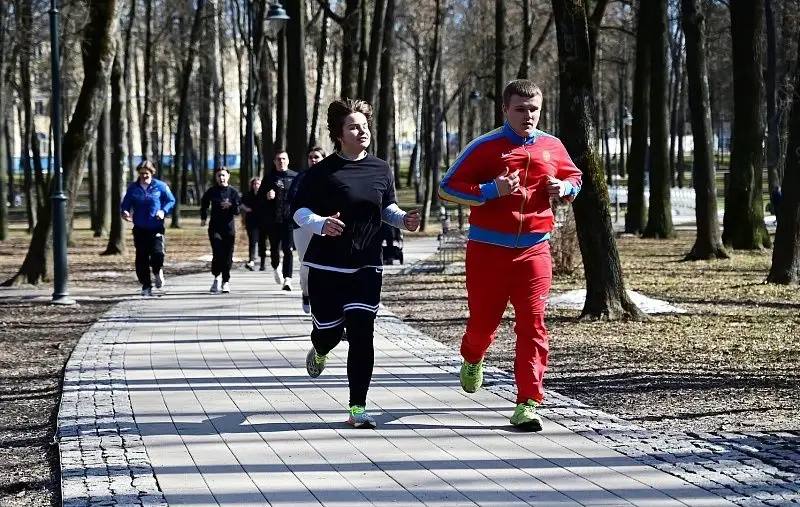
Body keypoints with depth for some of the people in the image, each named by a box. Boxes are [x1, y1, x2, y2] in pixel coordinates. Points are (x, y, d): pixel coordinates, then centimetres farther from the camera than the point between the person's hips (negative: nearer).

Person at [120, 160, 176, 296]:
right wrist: (124, 212, -14)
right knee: (141, 258, 1)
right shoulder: (133, 188, 5)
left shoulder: (160, 186, 0)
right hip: (139, 229, 2)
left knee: (157, 252, -19)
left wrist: (163, 211, -11)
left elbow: (171, 201, 7)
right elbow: (125, 204, 9)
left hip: (156, 227, -2)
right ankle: (146, 286, 14)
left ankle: (158, 272, 14)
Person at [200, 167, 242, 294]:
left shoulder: (233, 192, 2)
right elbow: (204, 205, 23)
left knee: (228, 255, 1)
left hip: (229, 227, 0)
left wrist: (230, 206, -20)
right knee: (217, 253, -16)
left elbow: (238, 210, -1)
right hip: (215, 227, 0)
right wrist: (203, 218, 16)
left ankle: (226, 281, 13)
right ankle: (216, 277, 0)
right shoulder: (211, 191, 5)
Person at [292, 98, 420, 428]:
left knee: (361, 334, -7)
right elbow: (299, 210, -5)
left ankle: (357, 409, -1)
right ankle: (319, 351, 48)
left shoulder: (381, 170, 5)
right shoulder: (323, 172, -7)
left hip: (366, 267, 2)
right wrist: (321, 224, -24)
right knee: (330, 330, 7)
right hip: (327, 266, -2)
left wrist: (403, 220, -1)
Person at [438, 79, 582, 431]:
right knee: (484, 319, 9)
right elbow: (447, 188, -6)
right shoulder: (485, 147, -5)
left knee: (533, 324, -8)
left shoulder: (552, 147, 6)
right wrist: (491, 190, -20)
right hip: (488, 249, -2)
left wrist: (564, 188, 0)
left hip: (534, 249, 2)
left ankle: (527, 404, -6)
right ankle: (472, 359, 46)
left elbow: (574, 176, 24)